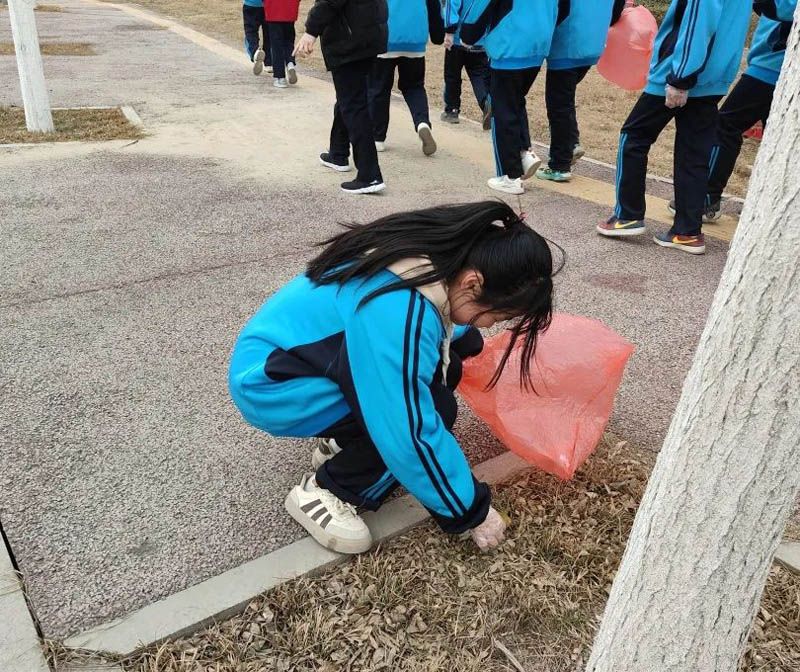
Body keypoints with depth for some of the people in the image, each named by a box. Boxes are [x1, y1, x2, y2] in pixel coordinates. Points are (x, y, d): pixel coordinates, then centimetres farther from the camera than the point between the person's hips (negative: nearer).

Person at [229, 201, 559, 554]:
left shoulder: (435, 260, -8)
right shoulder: (399, 312, -35)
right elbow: (412, 434, -30)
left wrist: (465, 338, 18)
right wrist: (471, 511, -17)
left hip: (312, 354, 9)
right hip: (269, 383, -9)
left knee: (444, 363, -1)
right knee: (431, 406, -21)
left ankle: (345, 446, 12)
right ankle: (324, 491, -3)